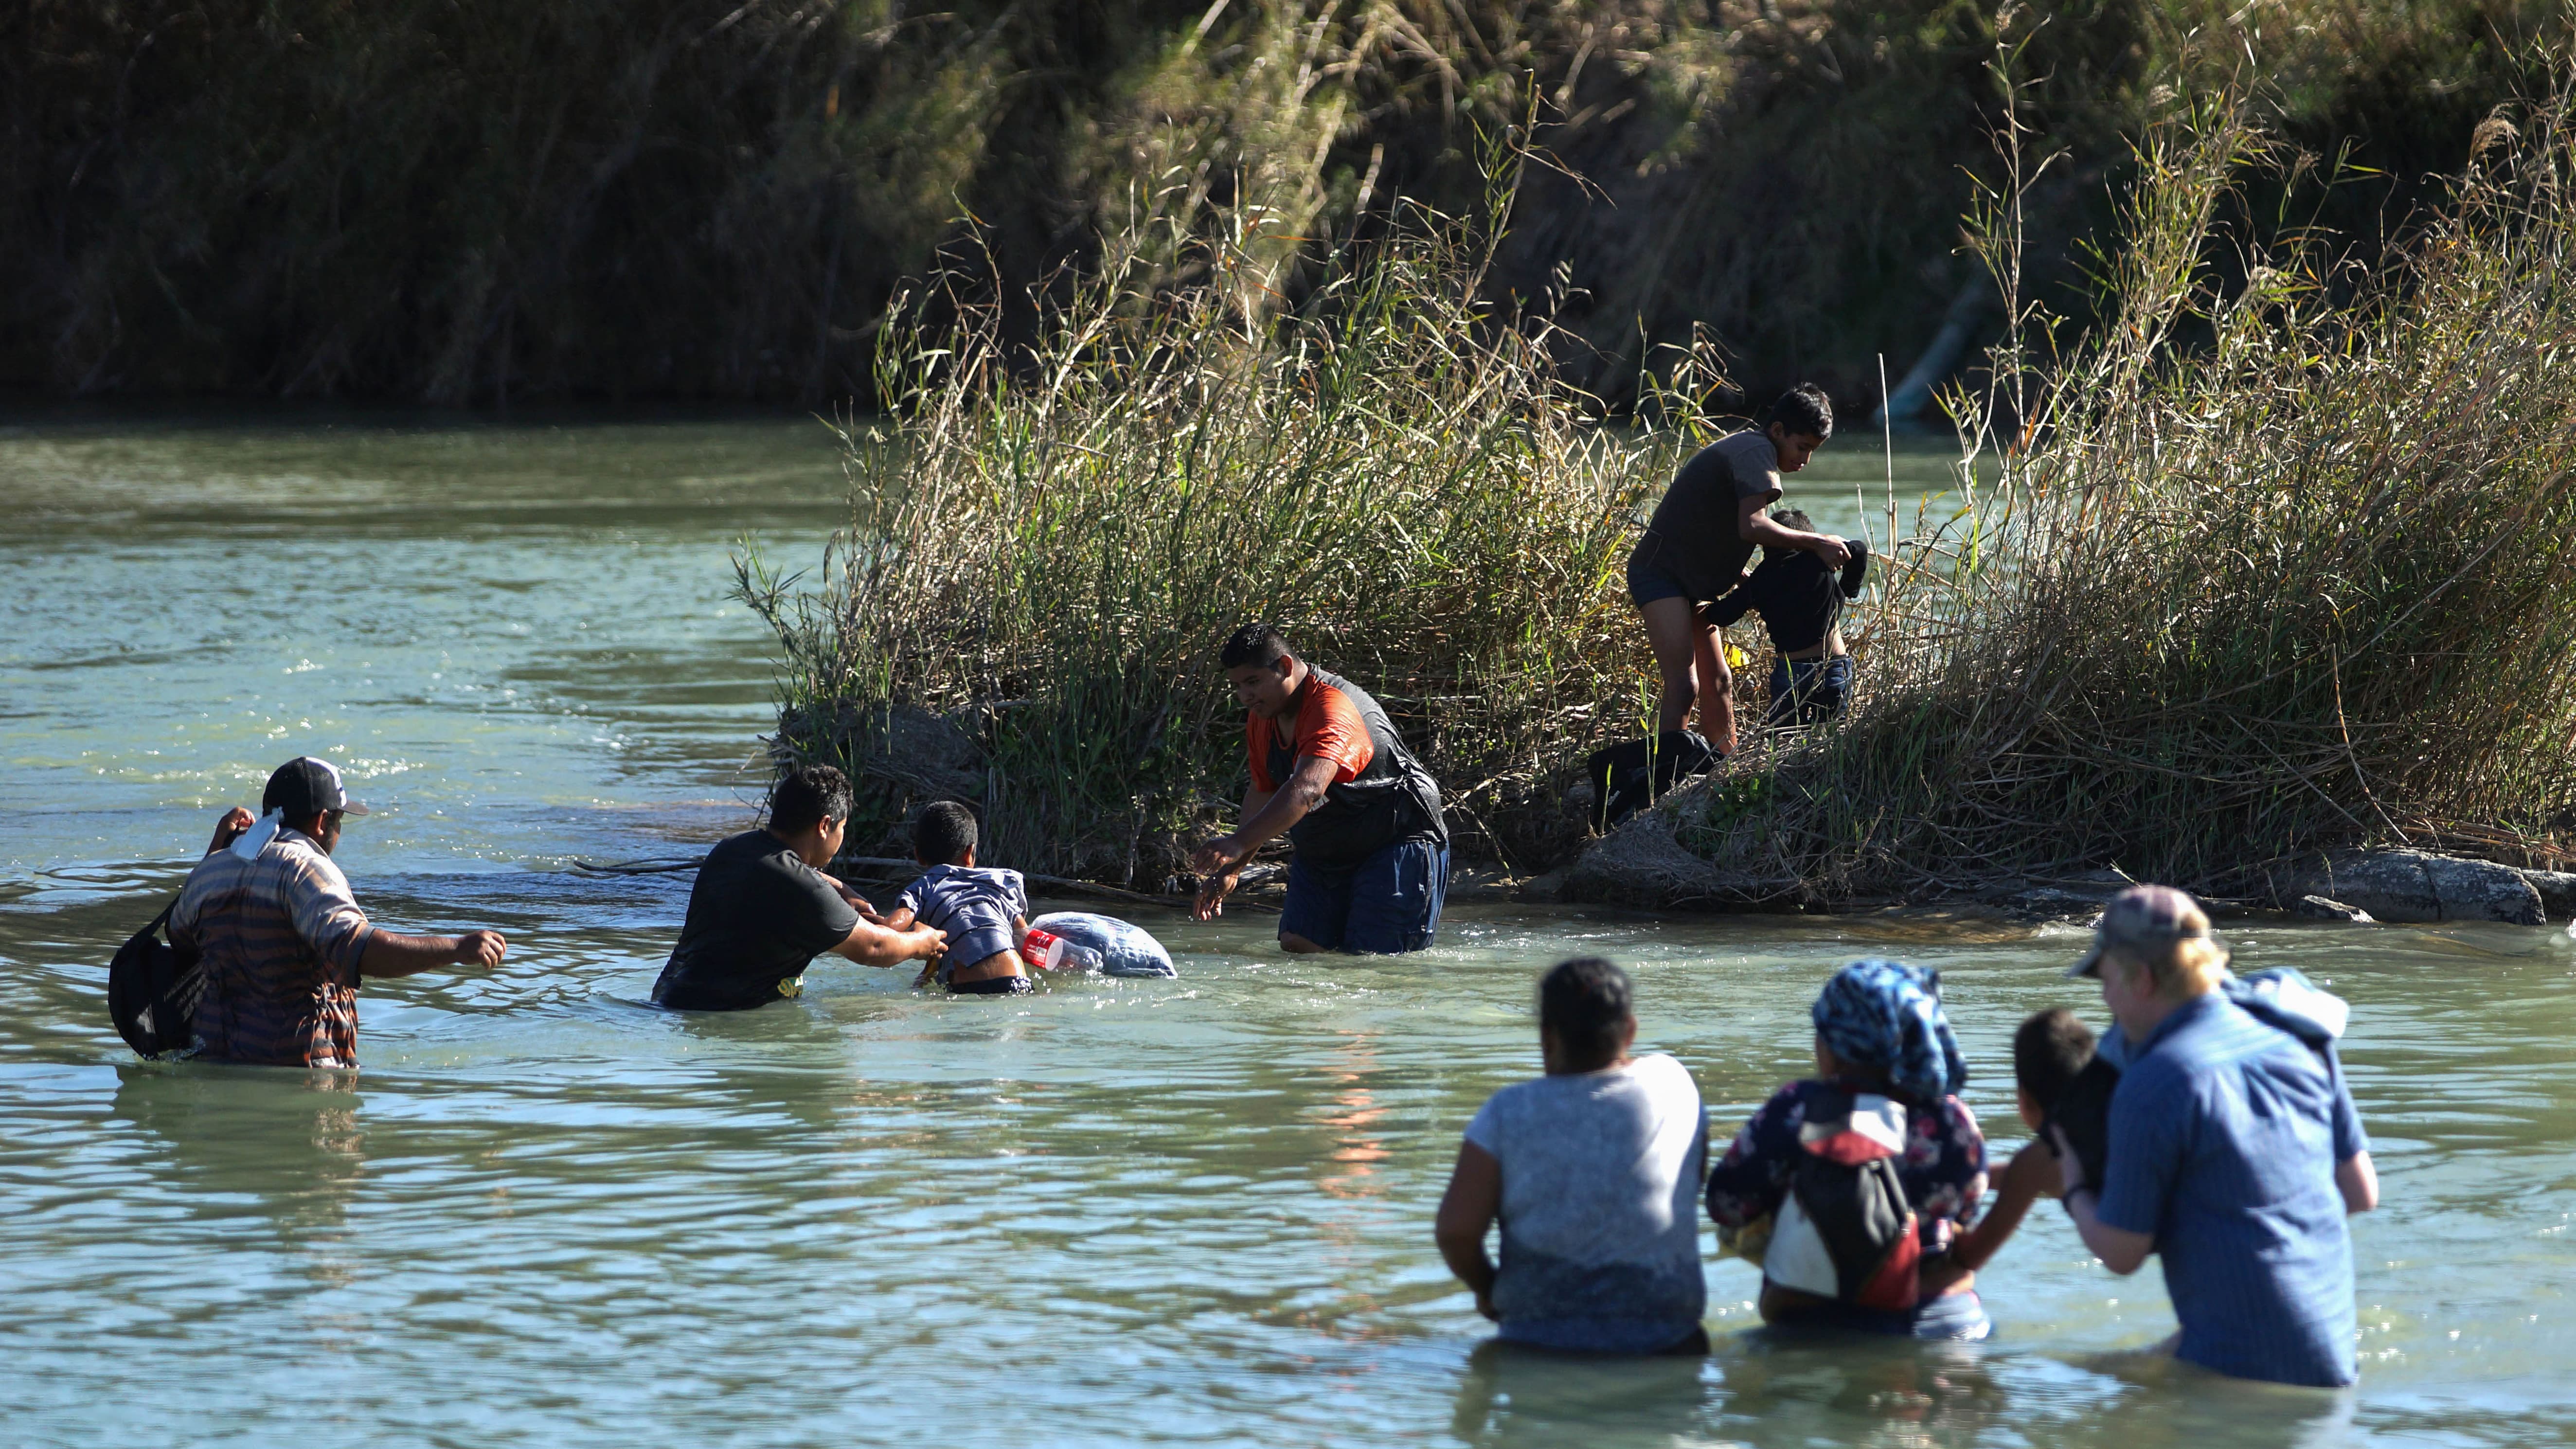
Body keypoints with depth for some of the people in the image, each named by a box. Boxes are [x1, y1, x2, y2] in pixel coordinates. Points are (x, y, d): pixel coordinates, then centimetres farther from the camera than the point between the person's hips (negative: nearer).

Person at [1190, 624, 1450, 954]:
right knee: (1297, 946, -6)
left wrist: (1238, 844, -55)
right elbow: (1262, 795, 15)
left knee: (1373, 957, -16)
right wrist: (1231, 870, 7)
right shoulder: (1260, 717, 3)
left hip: (1395, 847, -9)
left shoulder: (1334, 710, -29)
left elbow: (1307, 789, -45)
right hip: (1321, 855, 9)